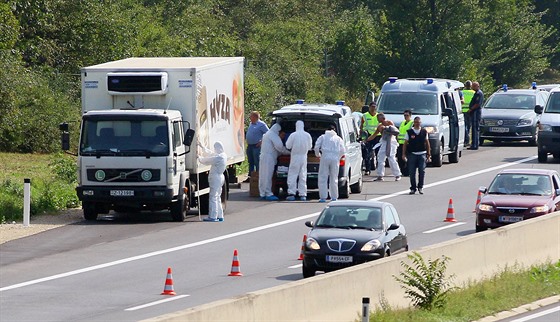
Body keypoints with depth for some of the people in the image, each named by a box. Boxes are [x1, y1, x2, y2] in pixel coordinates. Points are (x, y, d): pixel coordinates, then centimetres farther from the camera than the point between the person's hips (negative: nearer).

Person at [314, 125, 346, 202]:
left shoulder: (322, 137, 12)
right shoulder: (338, 138, 14)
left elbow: (316, 147, 3)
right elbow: (343, 150, 7)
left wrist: (318, 155, 18)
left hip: (325, 158, -2)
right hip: (335, 159, 2)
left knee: (323, 178, 1)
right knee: (334, 179, 9)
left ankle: (323, 197, -6)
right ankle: (334, 197, 9)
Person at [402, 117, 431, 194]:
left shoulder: (424, 132, 7)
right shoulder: (409, 132, 3)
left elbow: (427, 143, 12)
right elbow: (405, 143, 4)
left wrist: (428, 154, 9)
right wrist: (404, 154, -2)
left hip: (422, 154, 0)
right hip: (412, 154, 0)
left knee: (422, 171, -10)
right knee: (412, 173, 0)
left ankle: (420, 187, 3)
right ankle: (413, 188, 10)